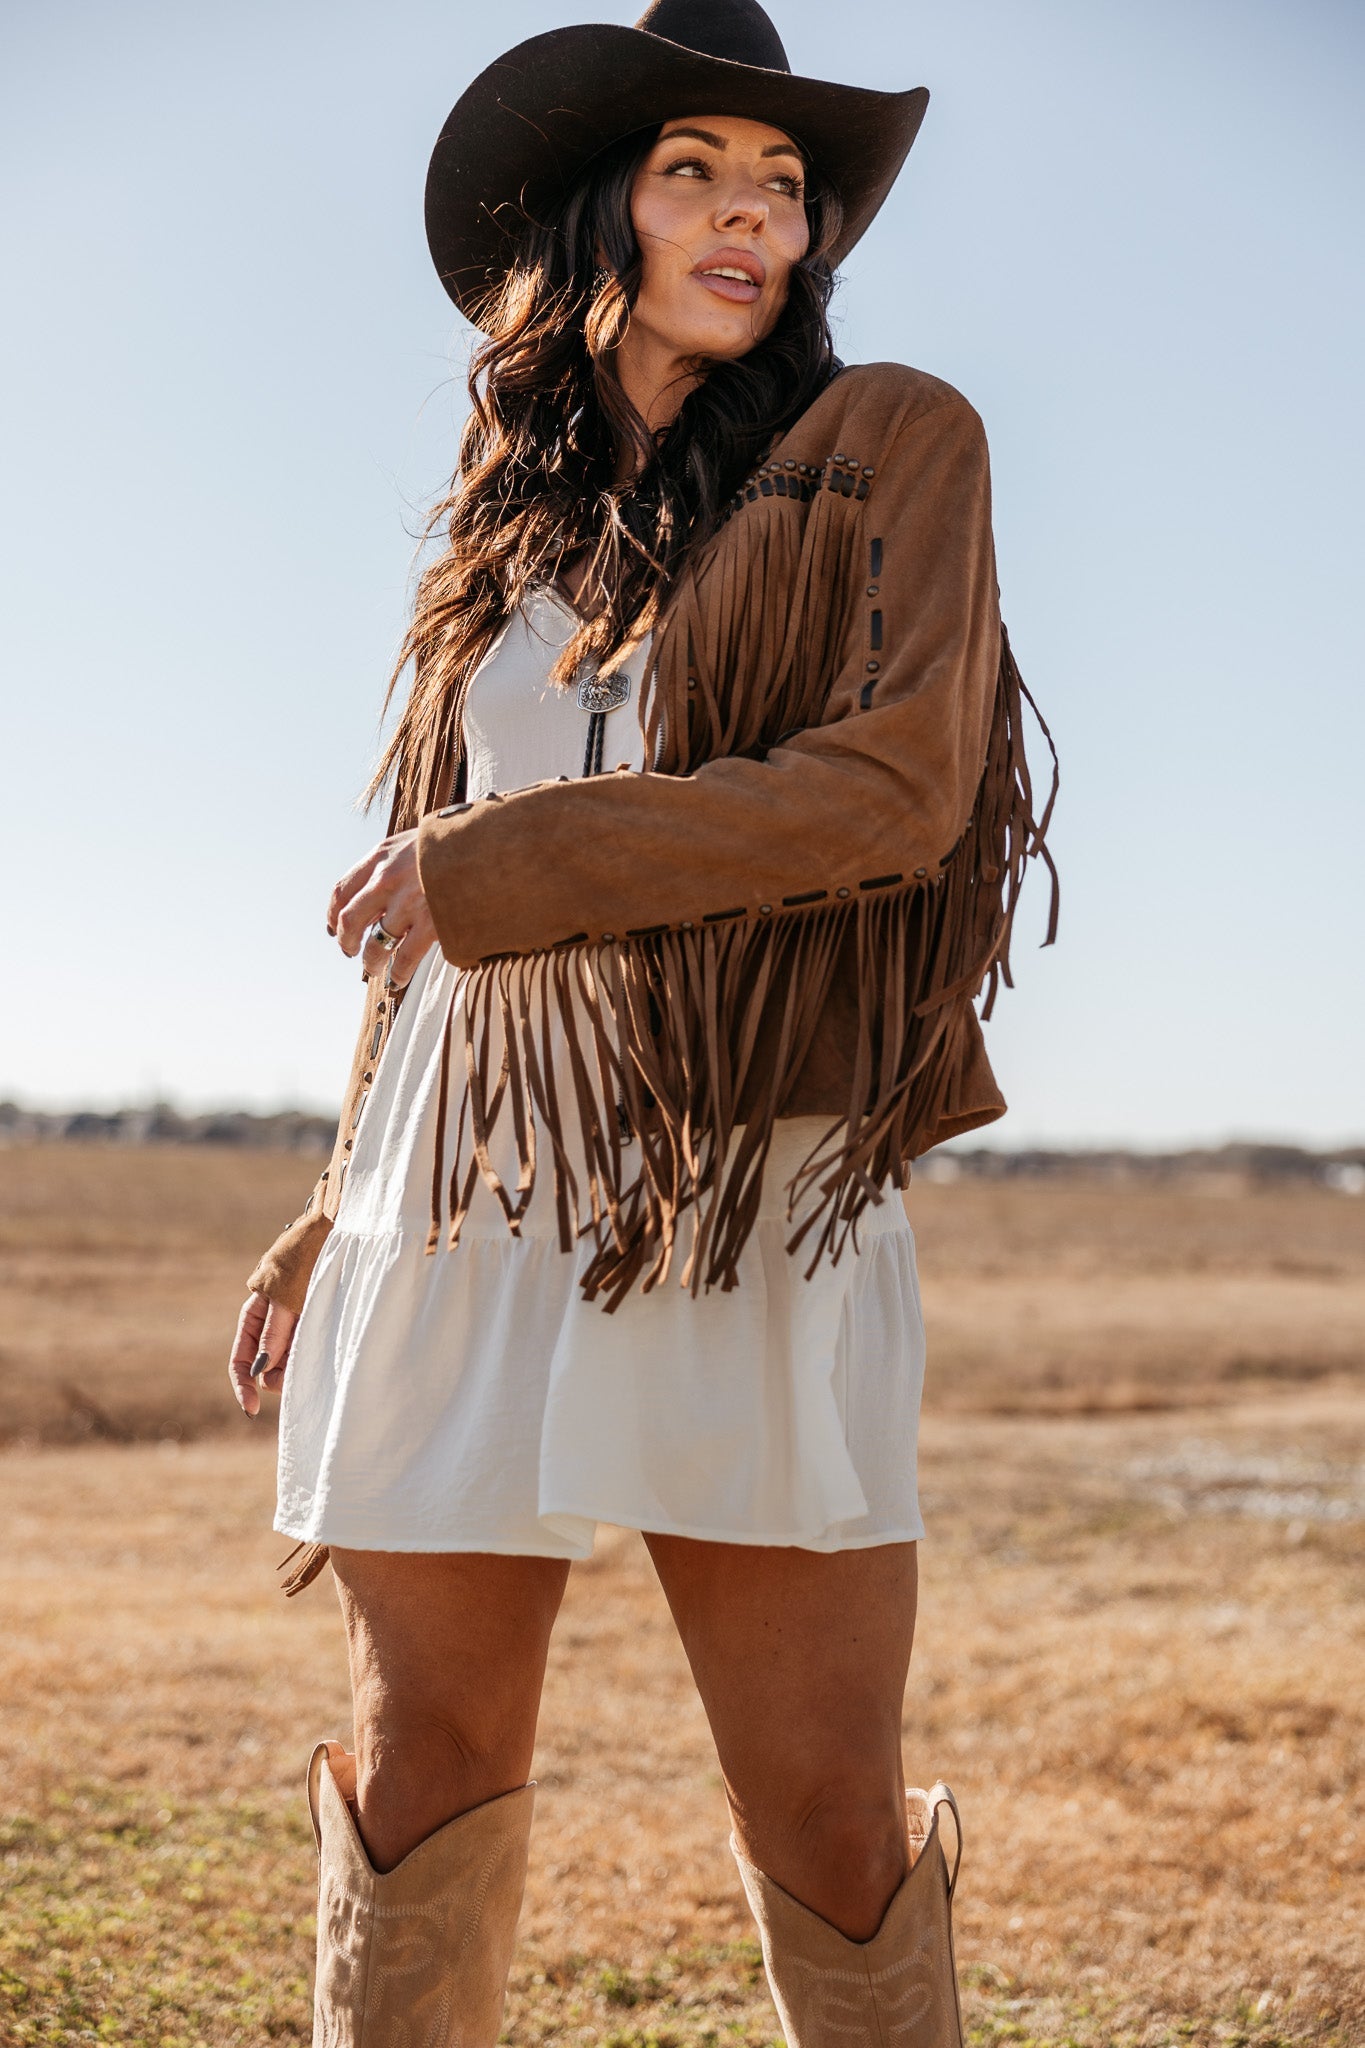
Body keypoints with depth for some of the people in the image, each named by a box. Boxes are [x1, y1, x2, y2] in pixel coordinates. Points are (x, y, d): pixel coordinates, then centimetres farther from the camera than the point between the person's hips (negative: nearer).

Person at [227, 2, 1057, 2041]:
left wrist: (500, 866, -9)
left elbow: (896, 789, -10)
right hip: (472, 1194, 4)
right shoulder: (518, 526, 18)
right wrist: (339, 1220, 18)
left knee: (829, 1810, -2)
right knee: (428, 1766, 7)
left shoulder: (886, 442, 4)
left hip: (752, 1191, -4)